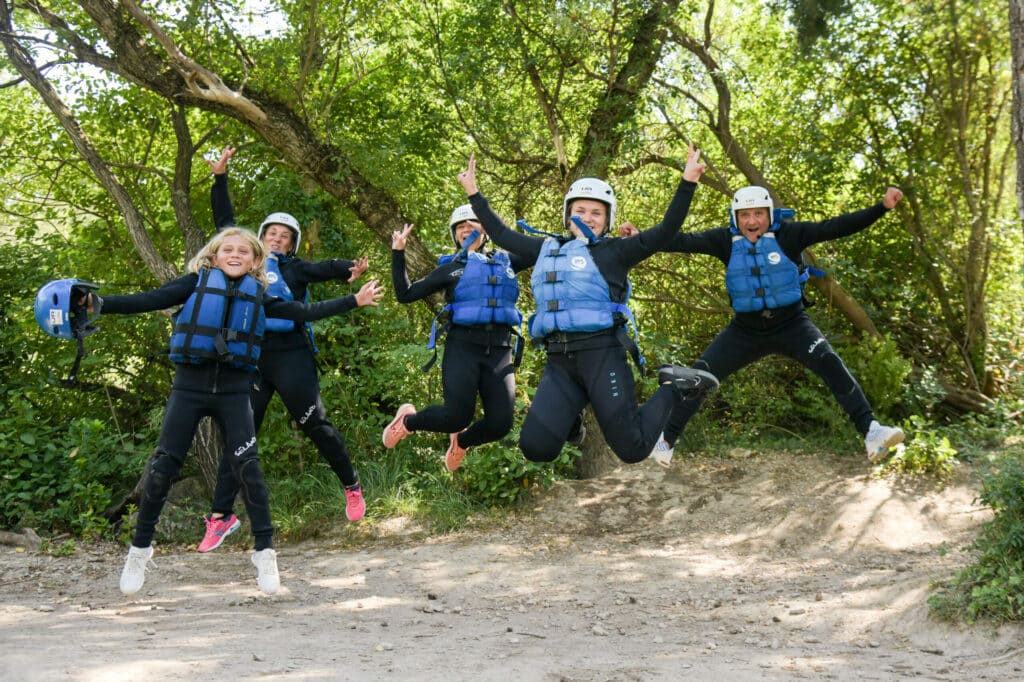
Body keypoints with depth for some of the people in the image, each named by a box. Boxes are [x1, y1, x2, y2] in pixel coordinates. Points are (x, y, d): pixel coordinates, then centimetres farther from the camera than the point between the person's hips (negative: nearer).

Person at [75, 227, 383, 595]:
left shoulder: (258, 295, 11)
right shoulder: (197, 282, 4)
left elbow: (305, 312, 13)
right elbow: (151, 300, -4)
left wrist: (355, 301, 13)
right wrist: (99, 302, -15)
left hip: (234, 390, 1)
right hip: (189, 386, -1)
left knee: (247, 468, -4)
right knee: (162, 467, 0)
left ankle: (265, 553, 5)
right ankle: (140, 550, 14)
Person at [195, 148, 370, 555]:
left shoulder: (295, 268, 8)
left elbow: (324, 269, -10)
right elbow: (225, 223, 19)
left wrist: (349, 270, -31)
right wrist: (220, 178, 12)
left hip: (290, 356, -3)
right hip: (249, 357, 3)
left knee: (315, 425, 0)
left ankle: (352, 487, 19)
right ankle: (221, 514, 3)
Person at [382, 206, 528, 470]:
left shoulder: (505, 262, 18)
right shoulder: (451, 268, 11)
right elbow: (405, 294, 10)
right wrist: (398, 253, 6)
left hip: (500, 351, 3)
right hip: (462, 346, -3)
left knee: (500, 423, -10)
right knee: (456, 416, -16)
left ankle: (461, 441, 25)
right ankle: (408, 420, 17)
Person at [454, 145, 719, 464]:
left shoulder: (614, 252, 6)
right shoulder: (547, 249, 19)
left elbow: (665, 231, -3)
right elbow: (501, 235, 30)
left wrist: (687, 183, -13)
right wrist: (474, 194, 31)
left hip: (602, 353, -4)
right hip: (558, 361, 4)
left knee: (632, 449, -8)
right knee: (535, 449, -10)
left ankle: (671, 386, 19)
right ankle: (573, 414, 23)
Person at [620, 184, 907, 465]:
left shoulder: (788, 234, -11)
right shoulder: (726, 240, -6)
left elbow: (834, 227, -16)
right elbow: (684, 241, -10)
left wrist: (882, 207, -24)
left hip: (792, 324, -2)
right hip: (745, 331, 2)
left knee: (830, 364, -23)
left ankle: (870, 431, -20)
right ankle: (666, 440, 11)